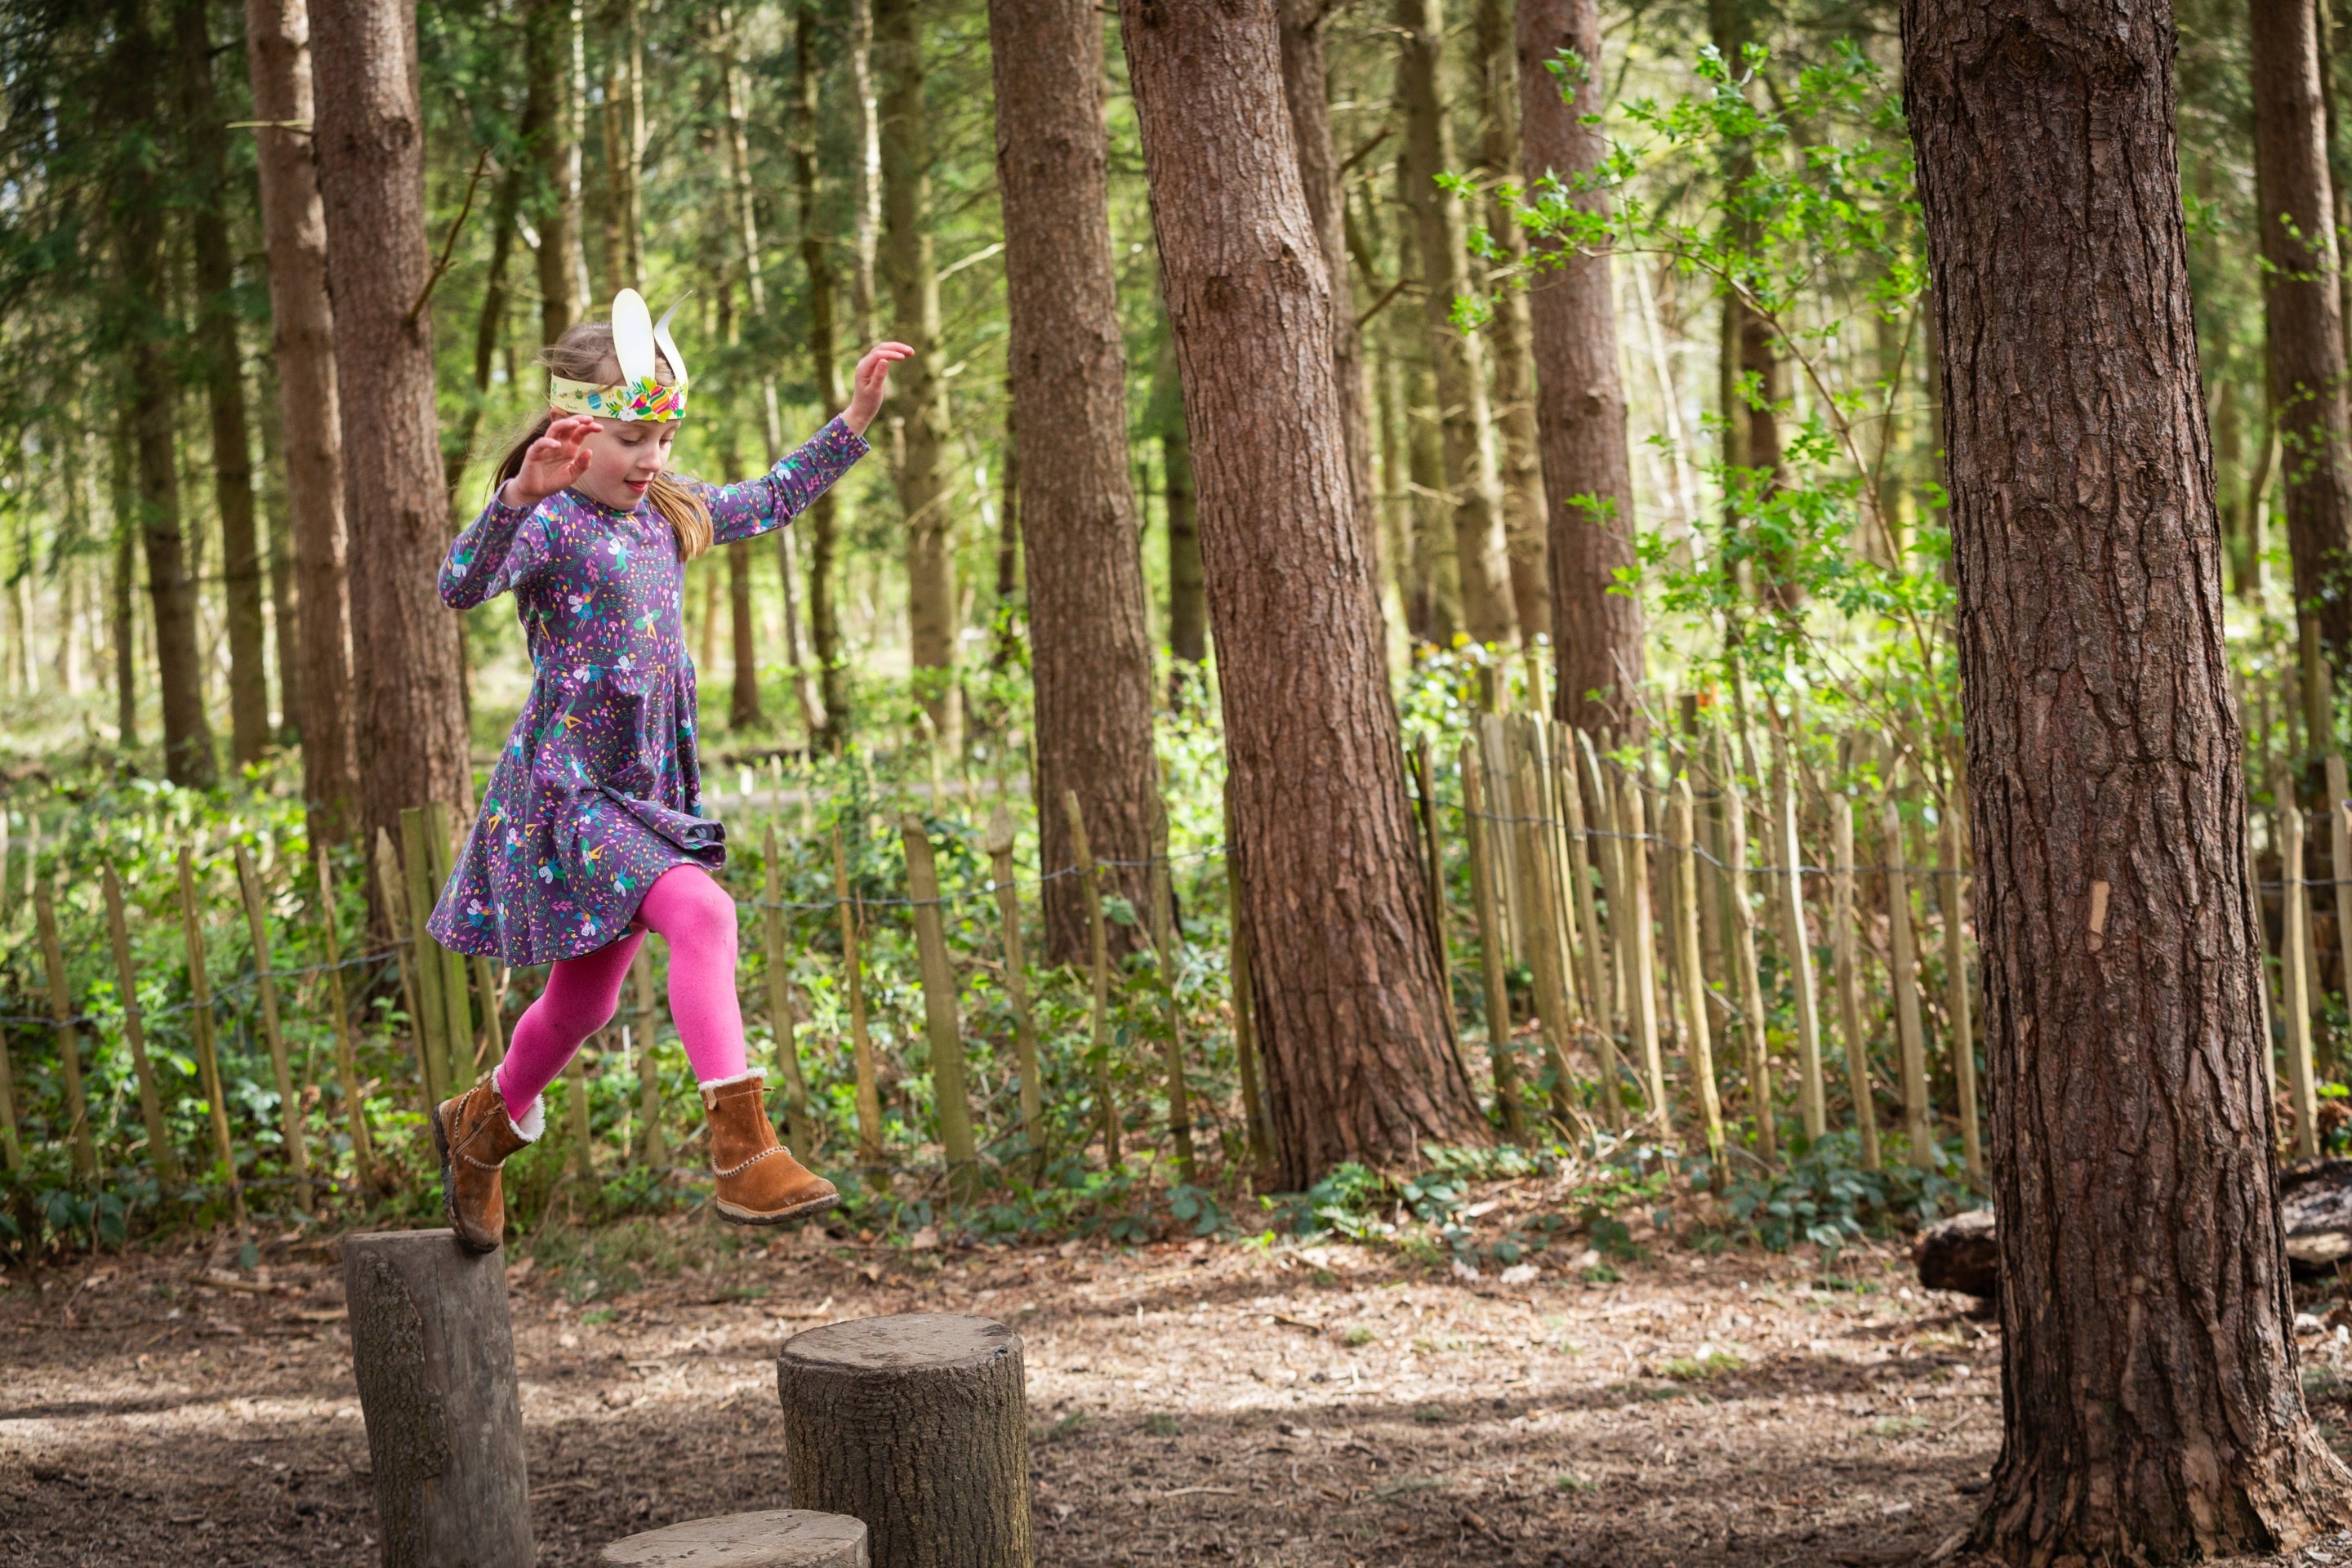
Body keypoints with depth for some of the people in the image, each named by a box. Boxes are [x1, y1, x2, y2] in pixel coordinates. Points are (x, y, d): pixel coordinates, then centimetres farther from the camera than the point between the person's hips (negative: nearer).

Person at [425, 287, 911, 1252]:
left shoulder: (669, 513, 9)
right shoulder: (548, 523, -15)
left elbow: (773, 498, 24)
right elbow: (462, 587, -34)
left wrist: (856, 419, 18)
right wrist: (520, 495, -50)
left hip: (650, 791, 8)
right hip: (567, 791, -8)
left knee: (585, 1002, 17)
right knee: (699, 913, -28)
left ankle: (480, 1126, 43)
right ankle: (741, 1147, -29)